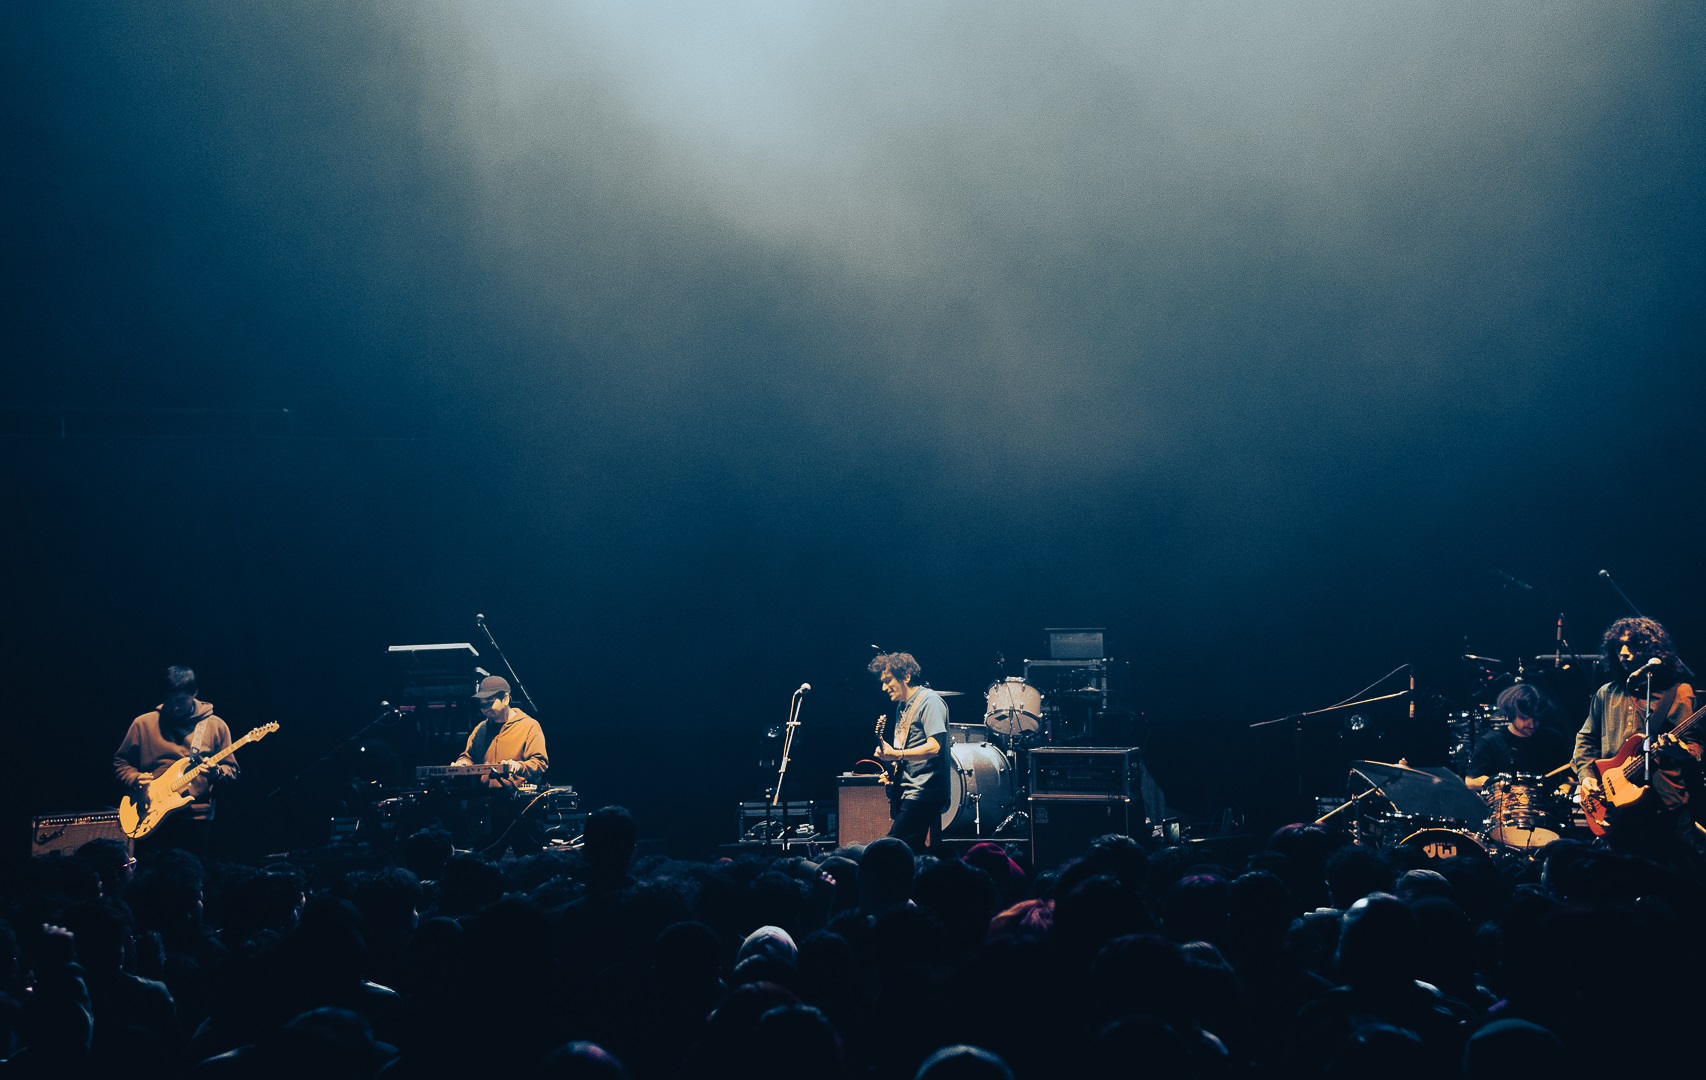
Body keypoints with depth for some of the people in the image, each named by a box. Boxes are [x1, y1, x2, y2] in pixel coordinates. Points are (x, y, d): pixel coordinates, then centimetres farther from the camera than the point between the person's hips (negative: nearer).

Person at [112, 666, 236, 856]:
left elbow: (232, 770, 8)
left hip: (197, 820, -1)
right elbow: (120, 762, 14)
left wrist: (217, 772, -13)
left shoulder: (215, 726, 6)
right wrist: (134, 779, -5)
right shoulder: (143, 724, 7)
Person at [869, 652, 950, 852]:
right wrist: (893, 773, 11)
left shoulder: (929, 700, -10)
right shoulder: (902, 705, 18)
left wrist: (896, 754, -26)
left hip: (923, 791, -10)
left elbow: (934, 747, -21)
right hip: (906, 791, 10)